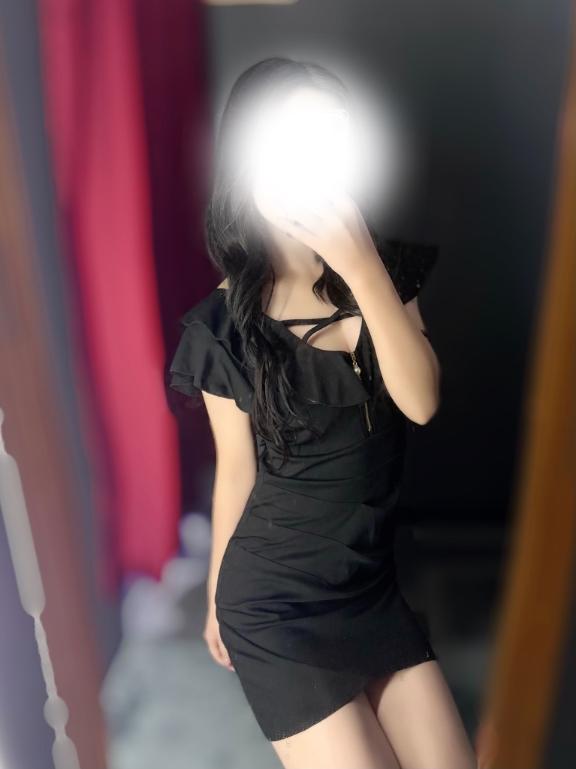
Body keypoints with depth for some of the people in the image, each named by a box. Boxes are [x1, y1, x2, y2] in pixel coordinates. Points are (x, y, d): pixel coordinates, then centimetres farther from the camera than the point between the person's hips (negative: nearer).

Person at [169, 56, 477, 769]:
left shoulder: (384, 271, -3)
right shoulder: (222, 324, -12)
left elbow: (421, 402, -16)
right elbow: (236, 471, -2)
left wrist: (363, 266, -26)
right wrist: (216, 597, 8)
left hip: (378, 582, 4)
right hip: (275, 602, -3)